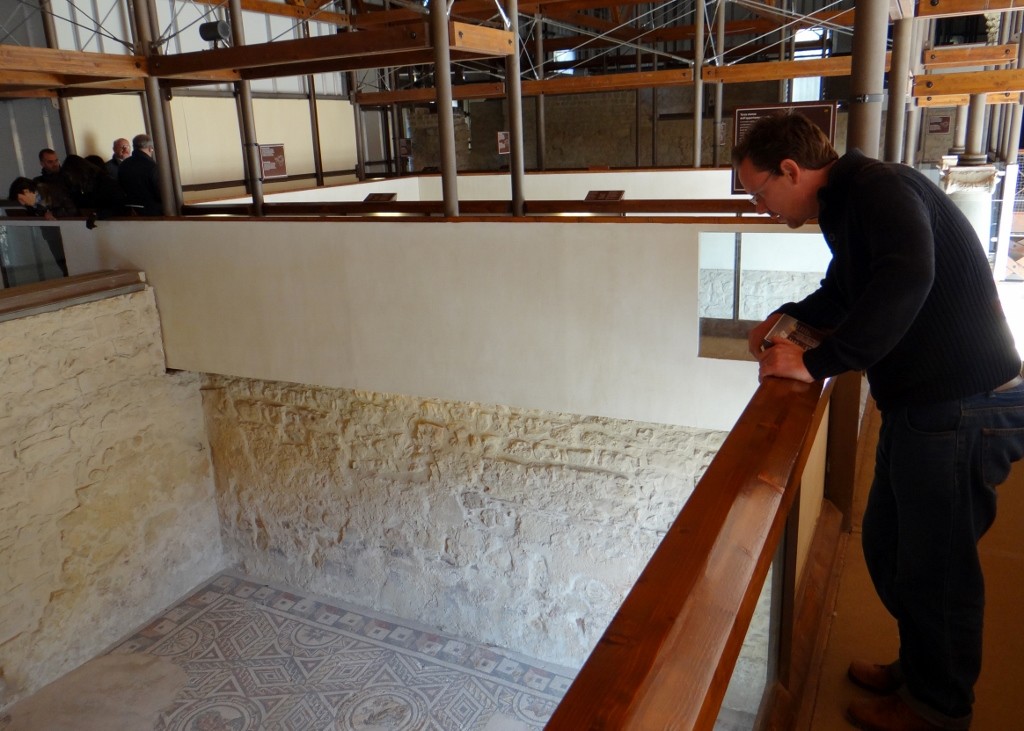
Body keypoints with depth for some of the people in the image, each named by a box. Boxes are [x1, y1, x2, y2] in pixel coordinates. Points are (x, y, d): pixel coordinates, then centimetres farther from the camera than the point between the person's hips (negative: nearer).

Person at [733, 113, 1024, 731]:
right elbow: (844, 289, 29)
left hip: (963, 409, -10)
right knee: (887, 546, 20)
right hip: (922, 403, 10)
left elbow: (906, 279, -36)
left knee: (935, 565, 6)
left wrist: (818, 363, -30)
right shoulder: (847, 204, 13)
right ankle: (917, 666, 41)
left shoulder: (882, 189, -18)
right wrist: (790, 316, 12)